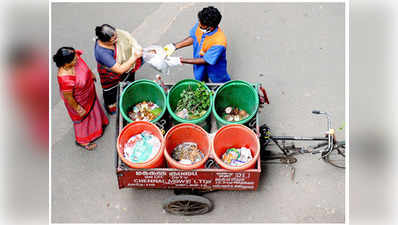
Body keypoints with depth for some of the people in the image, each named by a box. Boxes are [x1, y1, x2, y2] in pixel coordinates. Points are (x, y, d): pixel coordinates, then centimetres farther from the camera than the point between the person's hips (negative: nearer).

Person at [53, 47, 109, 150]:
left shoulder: (74, 56, -28)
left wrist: (91, 74, 14)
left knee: (92, 107, 35)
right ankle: (82, 140, 52)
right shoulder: (66, 79, -47)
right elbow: (68, 97, -29)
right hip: (79, 100, -6)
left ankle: (98, 122, 69)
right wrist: (78, 108, -14)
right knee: (83, 117, 22)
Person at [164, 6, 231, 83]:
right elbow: (193, 38, -3)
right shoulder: (200, 25, -25)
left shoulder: (219, 42, -43)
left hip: (214, 68, -5)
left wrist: (180, 61, -32)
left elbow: (205, 60, -33)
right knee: (200, 80, 32)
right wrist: (174, 46, -14)